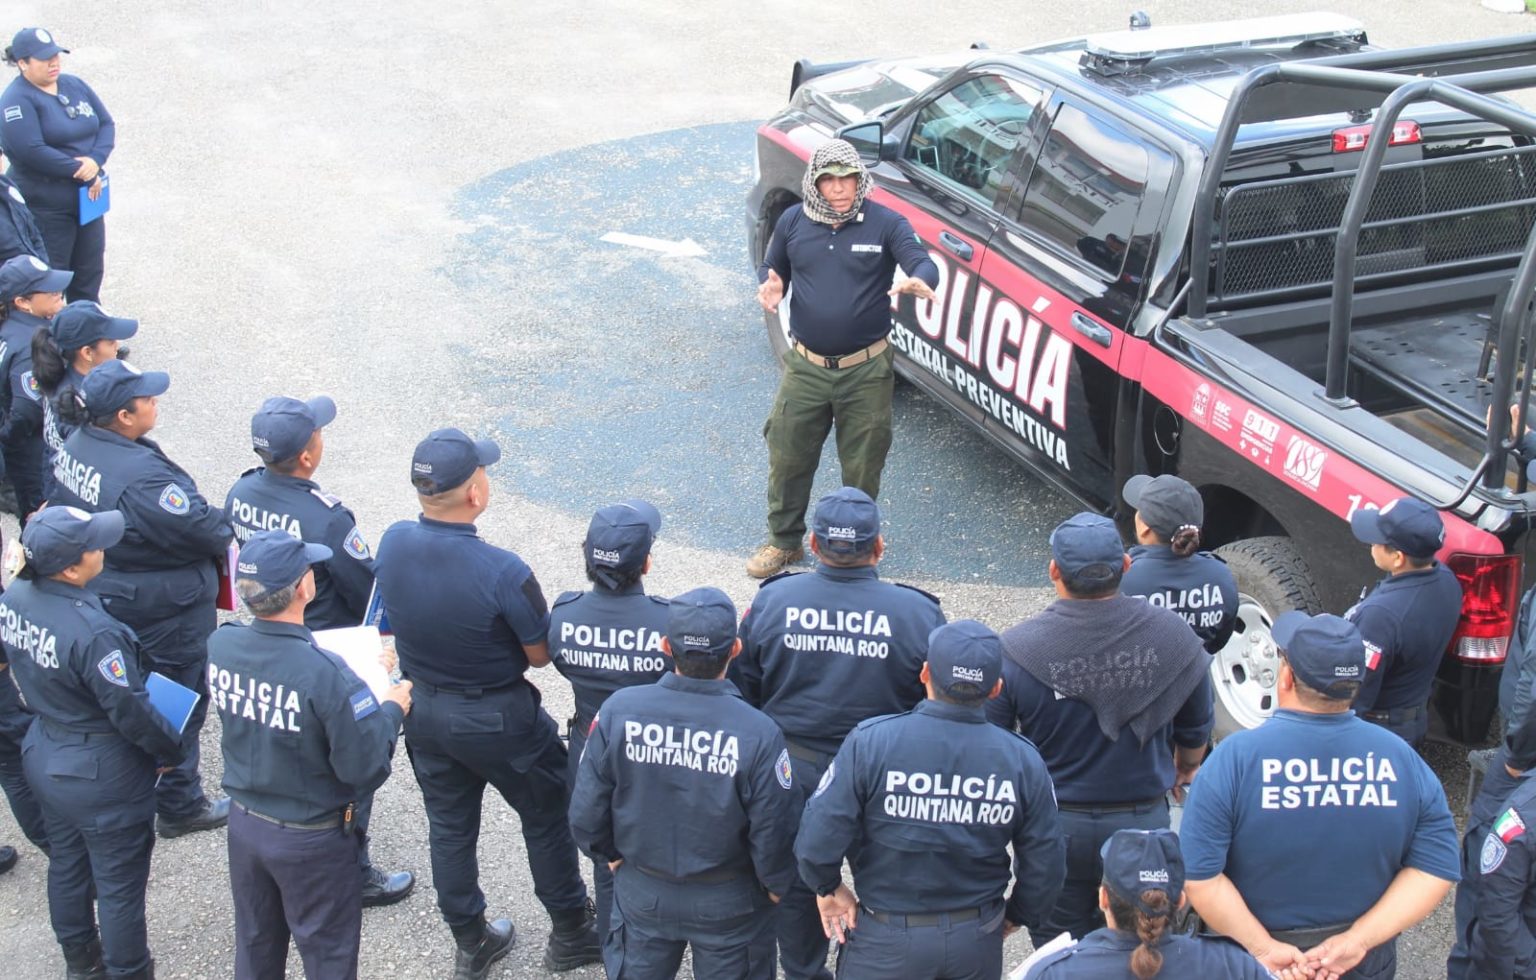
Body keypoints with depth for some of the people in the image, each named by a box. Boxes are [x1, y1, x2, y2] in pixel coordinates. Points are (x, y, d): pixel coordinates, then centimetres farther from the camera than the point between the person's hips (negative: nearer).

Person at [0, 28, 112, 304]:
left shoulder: (74, 86, 9)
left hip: (88, 199, 7)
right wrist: (81, 171, -19)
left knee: (90, 276, 15)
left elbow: (107, 124, 7)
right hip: (46, 208, -7)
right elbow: (32, 151, -23)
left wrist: (96, 160, -12)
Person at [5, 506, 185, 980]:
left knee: (67, 865, 26)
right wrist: (171, 749, -7)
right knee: (119, 885, 10)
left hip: (44, 758, 8)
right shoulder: (92, 632, -33)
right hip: (102, 776, -8)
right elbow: (130, 711, -23)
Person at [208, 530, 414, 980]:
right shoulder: (325, 674, -34)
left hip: (244, 822, 6)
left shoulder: (220, 644, -14)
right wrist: (390, 709, -8)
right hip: (310, 840, -5)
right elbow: (365, 770, -27)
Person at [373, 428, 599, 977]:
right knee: (546, 819, 18)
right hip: (498, 719, -5)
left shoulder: (391, 544, -16)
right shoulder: (502, 572, -32)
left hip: (423, 710, 5)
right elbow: (541, 655, -17)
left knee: (449, 828, 21)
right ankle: (570, 935, 34)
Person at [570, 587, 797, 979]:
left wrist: (611, 854, 8)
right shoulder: (758, 734, -28)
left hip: (641, 893, 2)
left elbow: (586, 812, -12)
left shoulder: (618, 711, -22)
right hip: (727, 903, -2)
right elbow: (772, 833, -18)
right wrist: (776, 884, 3)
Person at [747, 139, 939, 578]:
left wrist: (918, 280, -40)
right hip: (805, 367, 2)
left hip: (866, 371, -2)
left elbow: (924, 262, -16)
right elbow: (772, 268, 13)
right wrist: (771, 286, -11)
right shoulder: (793, 222, 1)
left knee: (862, 468, 9)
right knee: (788, 458, 10)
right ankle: (784, 541, 31)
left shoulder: (885, 223, -8)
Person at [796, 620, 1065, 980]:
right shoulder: (1023, 761, -11)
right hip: (977, 947, 2)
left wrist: (828, 888, 0)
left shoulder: (870, 742, -19)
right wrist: (1016, 916, 15)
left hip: (885, 941, -2)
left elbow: (817, 840, -20)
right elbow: (1045, 866, -4)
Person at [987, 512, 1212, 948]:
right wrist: (1185, 768, 27)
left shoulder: (1015, 651, -19)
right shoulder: (1172, 635, -12)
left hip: (1055, 828, -1)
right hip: (1143, 822, 2)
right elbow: (1197, 728, 4)